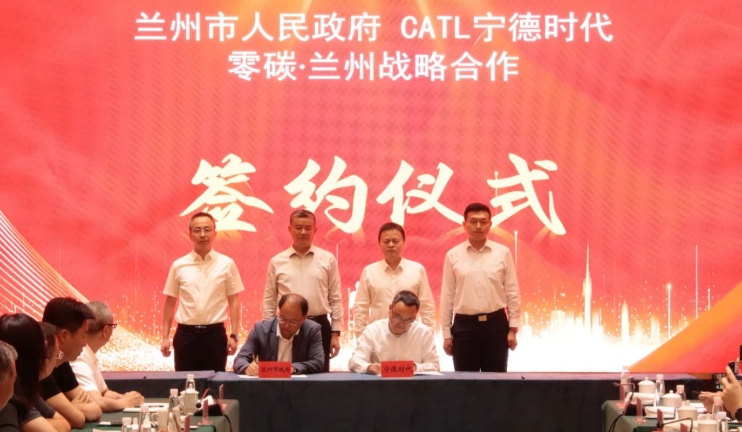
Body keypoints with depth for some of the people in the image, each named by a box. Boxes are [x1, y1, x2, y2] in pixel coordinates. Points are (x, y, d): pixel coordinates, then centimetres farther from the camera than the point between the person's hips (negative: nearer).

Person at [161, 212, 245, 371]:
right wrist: (165, 337, 4)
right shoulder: (179, 266, 4)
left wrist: (234, 335, -3)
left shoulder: (226, 264, 2)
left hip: (215, 334, -1)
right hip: (186, 335, 1)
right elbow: (170, 303, 8)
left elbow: (234, 302, 3)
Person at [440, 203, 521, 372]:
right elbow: (447, 296, 4)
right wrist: (446, 333, 2)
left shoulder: (503, 253, 2)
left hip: (496, 323, 0)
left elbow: (512, 293, 3)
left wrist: (513, 328, -1)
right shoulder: (453, 255, 2)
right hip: (464, 325, 0)